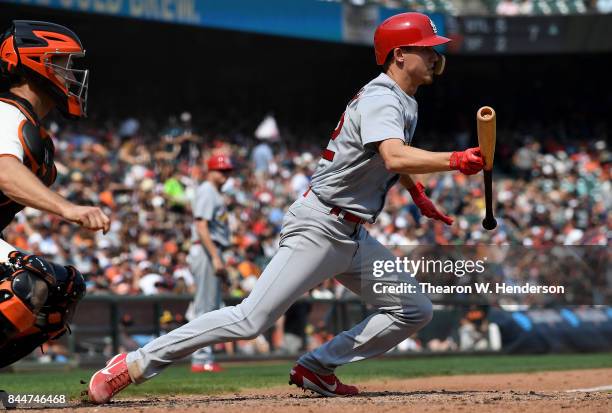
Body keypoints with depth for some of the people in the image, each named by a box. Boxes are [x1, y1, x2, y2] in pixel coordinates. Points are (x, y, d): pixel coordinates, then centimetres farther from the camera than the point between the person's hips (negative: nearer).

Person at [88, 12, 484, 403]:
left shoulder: (404, 102, 13)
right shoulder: (380, 100, -17)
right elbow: (395, 159, -37)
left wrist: (418, 193, 35)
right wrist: (456, 160, -42)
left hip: (354, 236, 10)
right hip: (318, 227, -10)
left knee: (415, 310, 5)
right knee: (251, 320, -16)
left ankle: (317, 369, 7)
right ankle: (134, 365, -11)